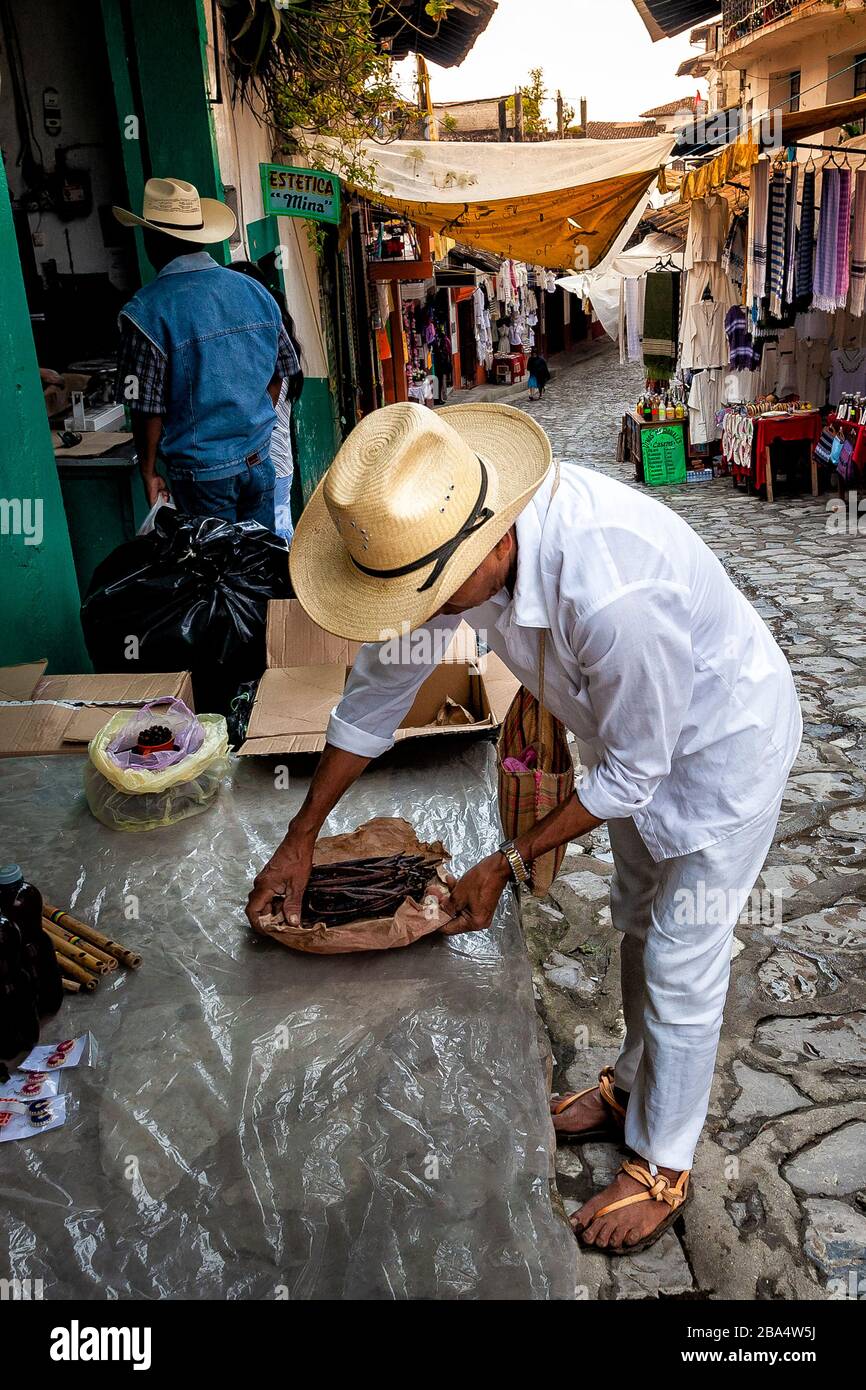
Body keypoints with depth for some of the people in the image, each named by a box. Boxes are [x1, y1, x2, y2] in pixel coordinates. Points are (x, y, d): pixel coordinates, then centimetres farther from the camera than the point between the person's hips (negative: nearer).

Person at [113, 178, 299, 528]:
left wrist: (148, 471, 0)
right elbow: (277, 375, 9)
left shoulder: (146, 311, -14)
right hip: (259, 459, 5)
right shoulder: (254, 291, 1)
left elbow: (147, 408, -13)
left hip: (201, 471, -4)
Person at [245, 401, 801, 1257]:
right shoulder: (444, 531, -21)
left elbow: (632, 774, -27)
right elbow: (381, 680, -6)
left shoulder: (613, 592, -45)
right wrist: (301, 836, 2)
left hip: (722, 745, -7)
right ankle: (634, 1088, 49)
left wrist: (506, 866, -17)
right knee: (637, 922, 23)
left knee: (681, 967, 7)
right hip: (631, 733, 7)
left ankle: (661, 1168, 31)